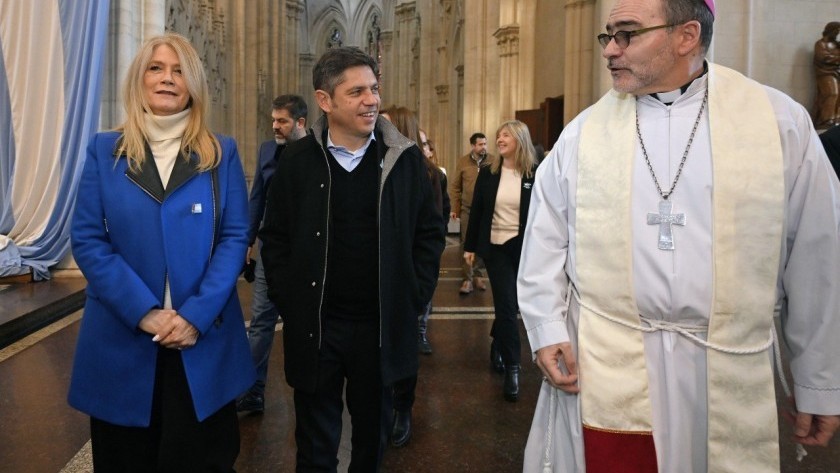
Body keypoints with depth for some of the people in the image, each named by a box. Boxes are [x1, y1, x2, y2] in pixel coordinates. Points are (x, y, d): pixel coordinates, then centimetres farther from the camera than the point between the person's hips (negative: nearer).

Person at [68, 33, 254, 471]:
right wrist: (144, 312, -14)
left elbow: (235, 238, -4)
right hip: (121, 340, 1)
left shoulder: (222, 153, 2)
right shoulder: (104, 150, 3)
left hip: (204, 338, 0)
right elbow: (87, 240, -3)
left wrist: (196, 315, -15)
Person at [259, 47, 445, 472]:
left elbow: (430, 232, 4)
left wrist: (414, 297, -2)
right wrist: (288, 300, -3)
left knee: (372, 438, 19)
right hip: (314, 328, 0)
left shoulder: (405, 158, -2)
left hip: (383, 326, 1)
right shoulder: (297, 160, -2)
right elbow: (274, 237, 3)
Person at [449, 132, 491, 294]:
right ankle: (467, 279, 9)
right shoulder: (462, 162, 1)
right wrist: (455, 208, 0)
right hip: (467, 210, 0)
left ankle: (477, 276, 23)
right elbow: (454, 186, 3)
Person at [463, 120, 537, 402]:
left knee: (509, 305, 13)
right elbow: (476, 211, 5)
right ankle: (512, 368, 3)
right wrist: (470, 246, 4)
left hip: (523, 248, 0)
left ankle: (497, 342, 42)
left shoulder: (534, 175, -4)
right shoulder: (488, 173, 2)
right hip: (495, 247, 0)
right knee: (506, 306, -2)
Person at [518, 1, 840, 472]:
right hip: (603, 365, 1)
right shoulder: (583, 132, 2)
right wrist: (547, 330, -2)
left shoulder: (782, 121, -1)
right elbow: (545, 243, 6)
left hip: (729, 369, 0)